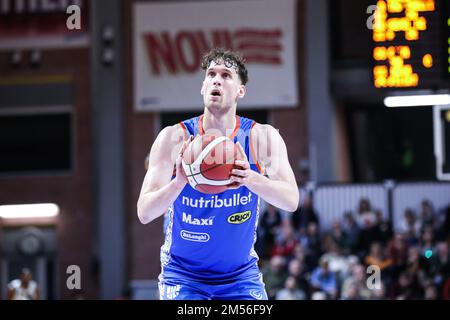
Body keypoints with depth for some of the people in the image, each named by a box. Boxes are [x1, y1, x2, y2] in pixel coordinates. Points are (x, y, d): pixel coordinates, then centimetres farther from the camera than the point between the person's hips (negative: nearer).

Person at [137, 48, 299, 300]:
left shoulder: (263, 138, -7)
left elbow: (291, 201, -19)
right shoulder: (174, 138, -11)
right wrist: (179, 181, -36)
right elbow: (144, 213, -17)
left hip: (241, 275, 1)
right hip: (183, 276, -1)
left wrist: (251, 179, -38)